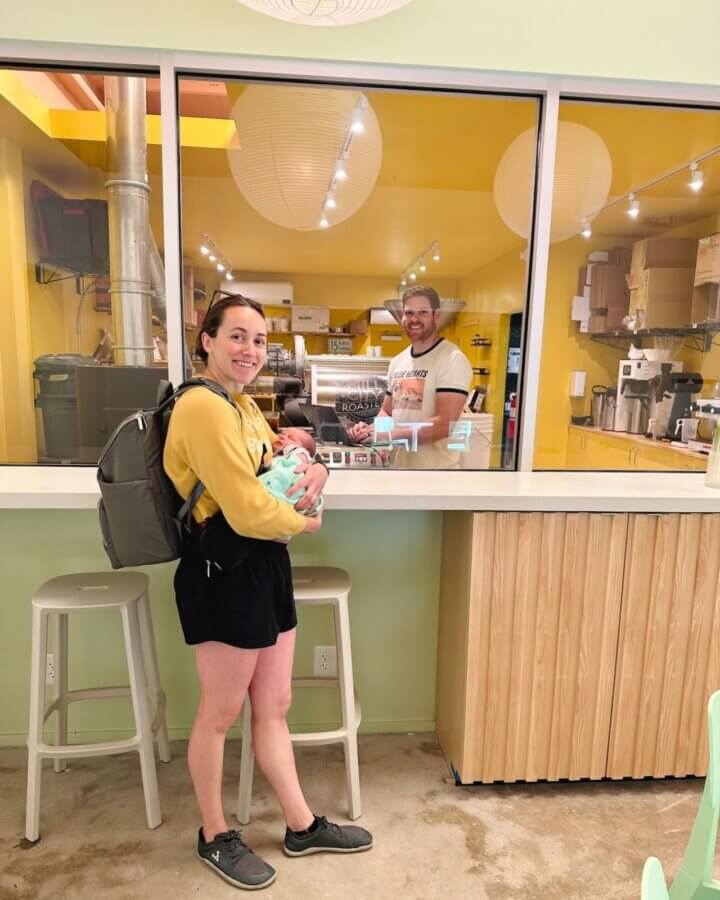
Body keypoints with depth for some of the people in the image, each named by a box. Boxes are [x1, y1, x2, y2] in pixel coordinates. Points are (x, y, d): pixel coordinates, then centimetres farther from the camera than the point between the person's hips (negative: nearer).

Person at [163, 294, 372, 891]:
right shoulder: (203, 406, -19)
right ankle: (215, 837, 37)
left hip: (263, 566, 9)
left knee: (274, 707, 20)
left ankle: (302, 826, 38)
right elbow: (249, 512, -25)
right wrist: (305, 522, -6)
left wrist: (314, 472, 1)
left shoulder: (242, 403, 13)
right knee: (221, 713, 12)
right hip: (222, 573, -9)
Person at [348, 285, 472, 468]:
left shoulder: (452, 359, -13)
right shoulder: (398, 362, 7)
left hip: (435, 468, -6)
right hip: (398, 464, 6)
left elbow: (445, 424, -20)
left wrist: (389, 434, -24)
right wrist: (371, 428, -7)